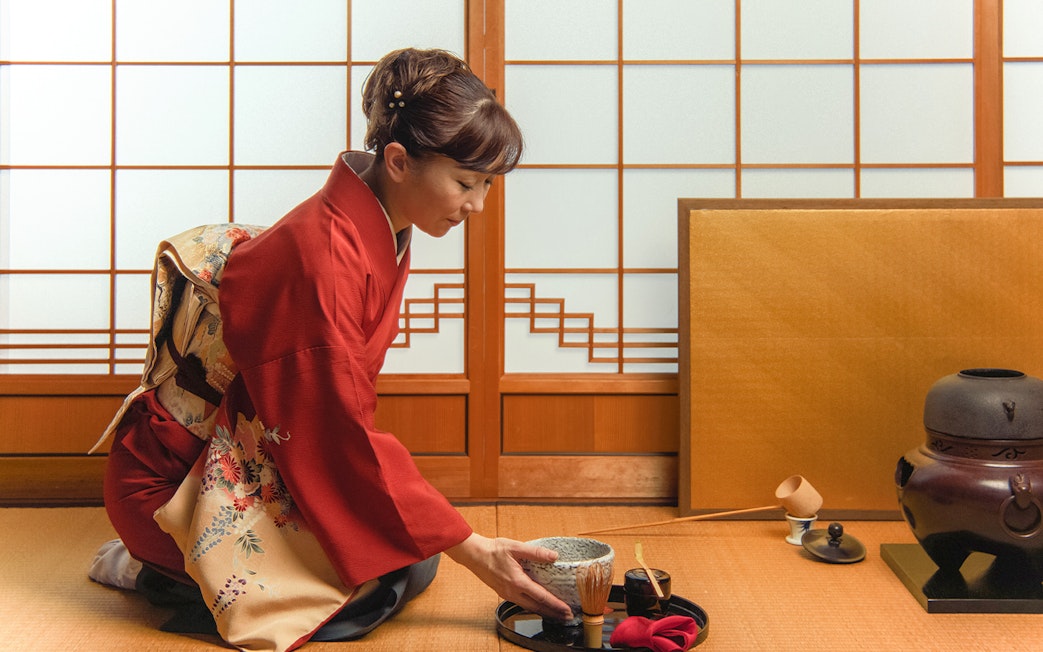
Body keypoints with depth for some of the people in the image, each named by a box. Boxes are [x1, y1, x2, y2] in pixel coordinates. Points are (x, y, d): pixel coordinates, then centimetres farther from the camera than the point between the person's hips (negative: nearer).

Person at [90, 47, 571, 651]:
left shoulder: (385, 237, 0)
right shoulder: (320, 256, -29)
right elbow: (343, 436, -27)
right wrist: (473, 549, -23)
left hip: (267, 458, 9)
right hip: (178, 481, -9)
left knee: (415, 560, 1)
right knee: (370, 594, -19)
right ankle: (160, 568, 0)